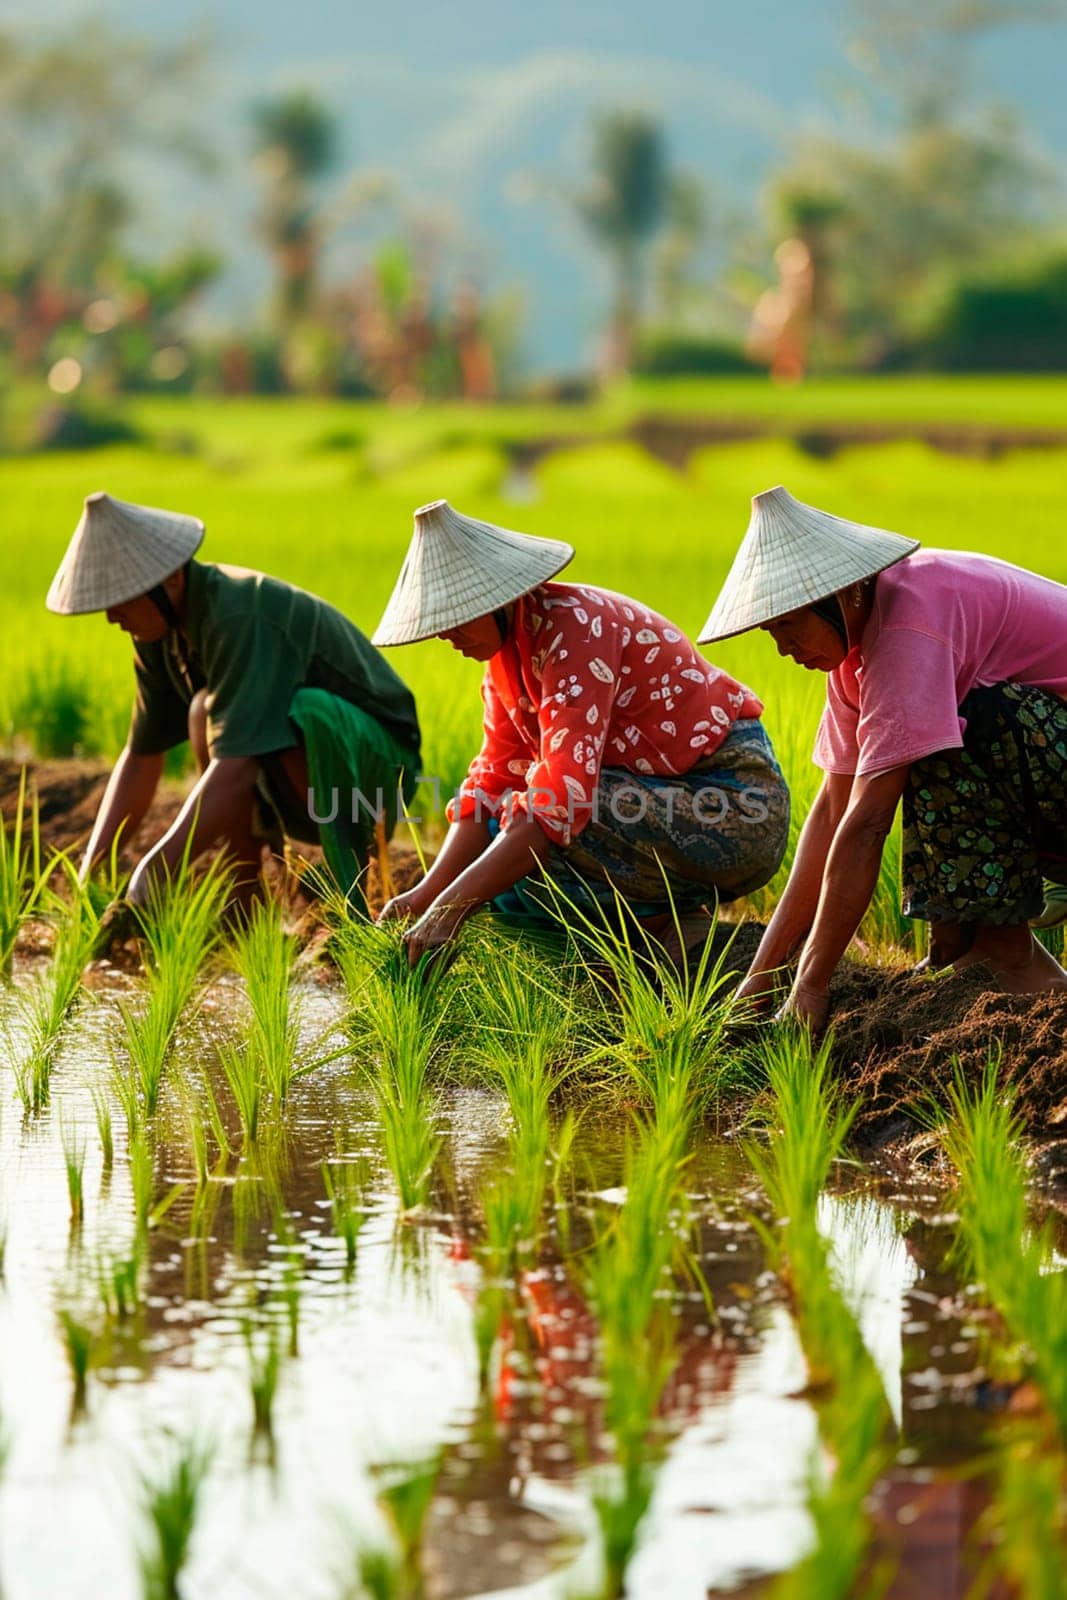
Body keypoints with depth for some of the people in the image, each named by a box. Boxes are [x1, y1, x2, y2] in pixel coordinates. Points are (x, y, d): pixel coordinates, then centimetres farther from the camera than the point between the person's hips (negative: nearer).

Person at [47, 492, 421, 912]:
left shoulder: (239, 618, -29)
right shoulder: (162, 629, -2)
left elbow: (237, 764, -38)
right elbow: (140, 758, 6)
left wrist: (154, 875, -43)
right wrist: (87, 876, -4)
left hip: (375, 762, -8)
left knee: (307, 714, -37)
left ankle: (351, 905, -23)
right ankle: (243, 907, -11)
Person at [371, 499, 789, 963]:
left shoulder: (574, 628, -23)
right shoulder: (507, 647, 6)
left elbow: (562, 797, -31)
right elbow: (493, 781, 6)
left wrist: (452, 907, -35)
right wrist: (427, 892, -8)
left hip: (737, 804, -10)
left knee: (540, 819, -27)